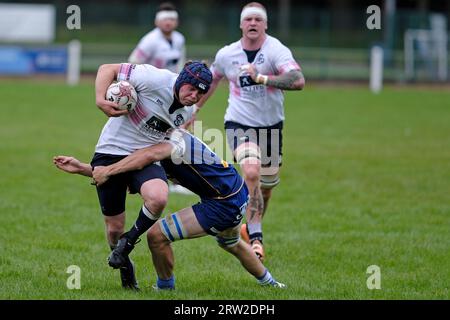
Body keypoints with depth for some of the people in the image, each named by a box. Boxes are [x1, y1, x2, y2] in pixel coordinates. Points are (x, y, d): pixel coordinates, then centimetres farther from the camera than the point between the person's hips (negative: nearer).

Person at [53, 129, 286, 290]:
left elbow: (150, 155, -43)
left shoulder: (176, 138, -20)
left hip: (224, 205, -11)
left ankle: (165, 288, 11)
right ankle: (270, 284, 58)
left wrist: (108, 170, -37)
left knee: (157, 235, -11)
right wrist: (82, 169, -6)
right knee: (231, 244, 40)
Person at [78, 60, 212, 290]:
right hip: (111, 153, -4)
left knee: (158, 198, -30)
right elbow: (107, 69, -17)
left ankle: (130, 240, -2)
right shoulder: (156, 79, -21)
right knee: (114, 227, 0)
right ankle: (125, 267, 33)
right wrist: (100, 100, -32)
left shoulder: (187, 112, -1)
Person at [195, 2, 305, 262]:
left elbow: (298, 81, -30)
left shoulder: (276, 50, -14)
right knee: (252, 172, -25)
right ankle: (255, 239, -22)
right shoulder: (226, 54, -2)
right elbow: (211, 81, 19)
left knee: (267, 185, 10)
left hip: (270, 126, 1)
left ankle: (252, 228, 40)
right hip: (239, 124, -1)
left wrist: (261, 78, -37)